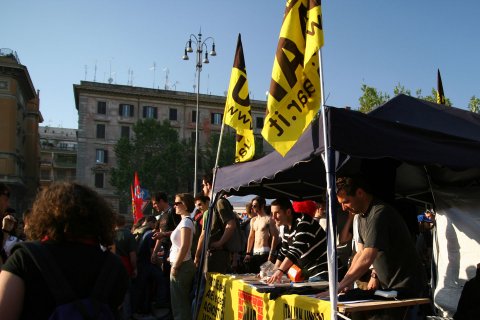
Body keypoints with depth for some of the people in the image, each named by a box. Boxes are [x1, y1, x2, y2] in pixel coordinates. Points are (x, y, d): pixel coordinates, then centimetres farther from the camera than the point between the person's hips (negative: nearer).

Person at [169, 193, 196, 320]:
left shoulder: (186, 221, -16)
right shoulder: (185, 220, 13)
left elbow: (184, 247, -22)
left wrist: (175, 267, -19)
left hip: (182, 266, -9)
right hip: (182, 265, 9)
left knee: (179, 302, -1)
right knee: (183, 301, 16)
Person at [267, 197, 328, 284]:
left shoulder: (303, 222, -17)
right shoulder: (286, 228, 9)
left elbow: (297, 249, -28)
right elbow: (283, 252, 19)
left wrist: (280, 271, -33)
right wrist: (274, 272, 11)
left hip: (322, 272, -8)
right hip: (309, 273, 8)